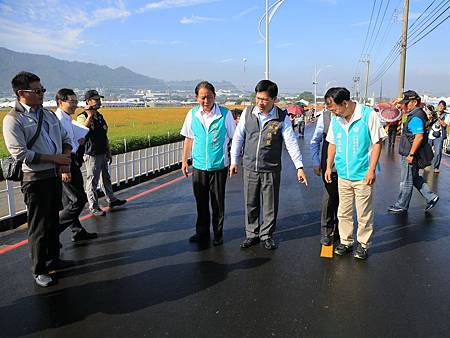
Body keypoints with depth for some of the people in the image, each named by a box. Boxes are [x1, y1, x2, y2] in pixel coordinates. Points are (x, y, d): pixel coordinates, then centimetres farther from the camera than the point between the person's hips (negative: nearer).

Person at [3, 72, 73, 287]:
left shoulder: (48, 114, 12)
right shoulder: (13, 119, -10)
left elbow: (65, 138, 18)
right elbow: (20, 153, -18)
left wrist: (66, 158, -1)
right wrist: (55, 158, -18)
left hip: (55, 175, 7)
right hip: (35, 179, -7)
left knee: (53, 220, 18)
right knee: (39, 226, 1)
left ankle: (53, 259, 34)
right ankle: (39, 271, 15)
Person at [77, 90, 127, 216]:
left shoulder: (100, 116, 13)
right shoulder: (83, 117, -10)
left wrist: (108, 152, 20)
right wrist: (89, 116, -31)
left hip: (102, 153, 8)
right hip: (92, 154, -8)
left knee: (106, 178, 19)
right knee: (92, 181, -1)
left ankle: (111, 199, 33)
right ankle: (93, 207, 8)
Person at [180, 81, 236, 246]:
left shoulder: (225, 114, -8)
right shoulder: (192, 115, 1)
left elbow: (234, 138, 1)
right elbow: (189, 138, 12)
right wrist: (184, 160, 13)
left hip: (219, 166, -2)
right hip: (198, 166, 3)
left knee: (218, 203, 7)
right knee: (201, 202, 13)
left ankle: (218, 234, 24)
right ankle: (202, 233, 30)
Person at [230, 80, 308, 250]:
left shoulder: (282, 118, -8)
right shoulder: (248, 113, -2)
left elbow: (291, 142, -9)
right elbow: (238, 137, 6)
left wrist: (299, 167, -15)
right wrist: (234, 161, 7)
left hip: (271, 170, -2)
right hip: (250, 168, 2)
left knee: (270, 205, 8)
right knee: (250, 204, 12)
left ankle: (267, 235, 27)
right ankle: (252, 234, 29)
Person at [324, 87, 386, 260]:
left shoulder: (369, 115, -11)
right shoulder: (335, 119, 4)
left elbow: (377, 143, -8)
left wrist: (371, 170, -12)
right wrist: (329, 167, 11)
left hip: (363, 175, -4)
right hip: (343, 175, 5)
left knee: (364, 213, 6)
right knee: (344, 213, 12)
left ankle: (363, 244, 22)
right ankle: (345, 242, 27)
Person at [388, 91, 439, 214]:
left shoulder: (416, 118, -21)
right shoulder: (418, 113, 9)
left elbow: (419, 137, -29)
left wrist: (411, 154, -26)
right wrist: (400, 102, 25)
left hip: (409, 155, -10)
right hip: (409, 153, 10)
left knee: (406, 181, 3)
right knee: (415, 178, 21)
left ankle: (401, 206, 15)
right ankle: (431, 197, 27)